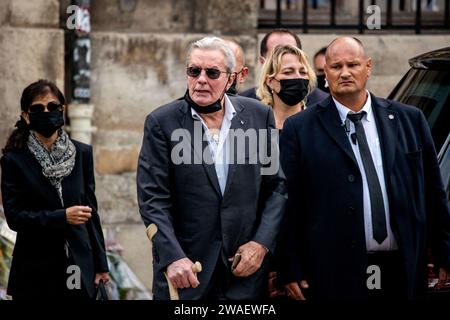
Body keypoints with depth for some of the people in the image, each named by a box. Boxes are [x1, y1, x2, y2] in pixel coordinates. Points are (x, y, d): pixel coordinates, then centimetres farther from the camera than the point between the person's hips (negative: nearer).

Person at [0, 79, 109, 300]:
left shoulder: (82, 153, 6)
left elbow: (91, 210, 10)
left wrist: (101, 264, 8)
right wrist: (62, 217, -18)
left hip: (79, 269, 2)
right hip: (35, 273, -2)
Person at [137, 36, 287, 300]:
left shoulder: (259, 116, 4)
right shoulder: (162, 123, -3)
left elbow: (277, 185, 6)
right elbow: (153, 198, -7)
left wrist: (262, 243, -6)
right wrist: (173, 258, -17)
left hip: (246, 269, 2)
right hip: (184, 271, -2)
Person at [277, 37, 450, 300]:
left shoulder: (410, 120, 9)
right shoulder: (299, 129, 1)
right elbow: (289, 205, -1)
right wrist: (290, 270, -5)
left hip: (404, 274, 3)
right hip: (334, 276, -2)